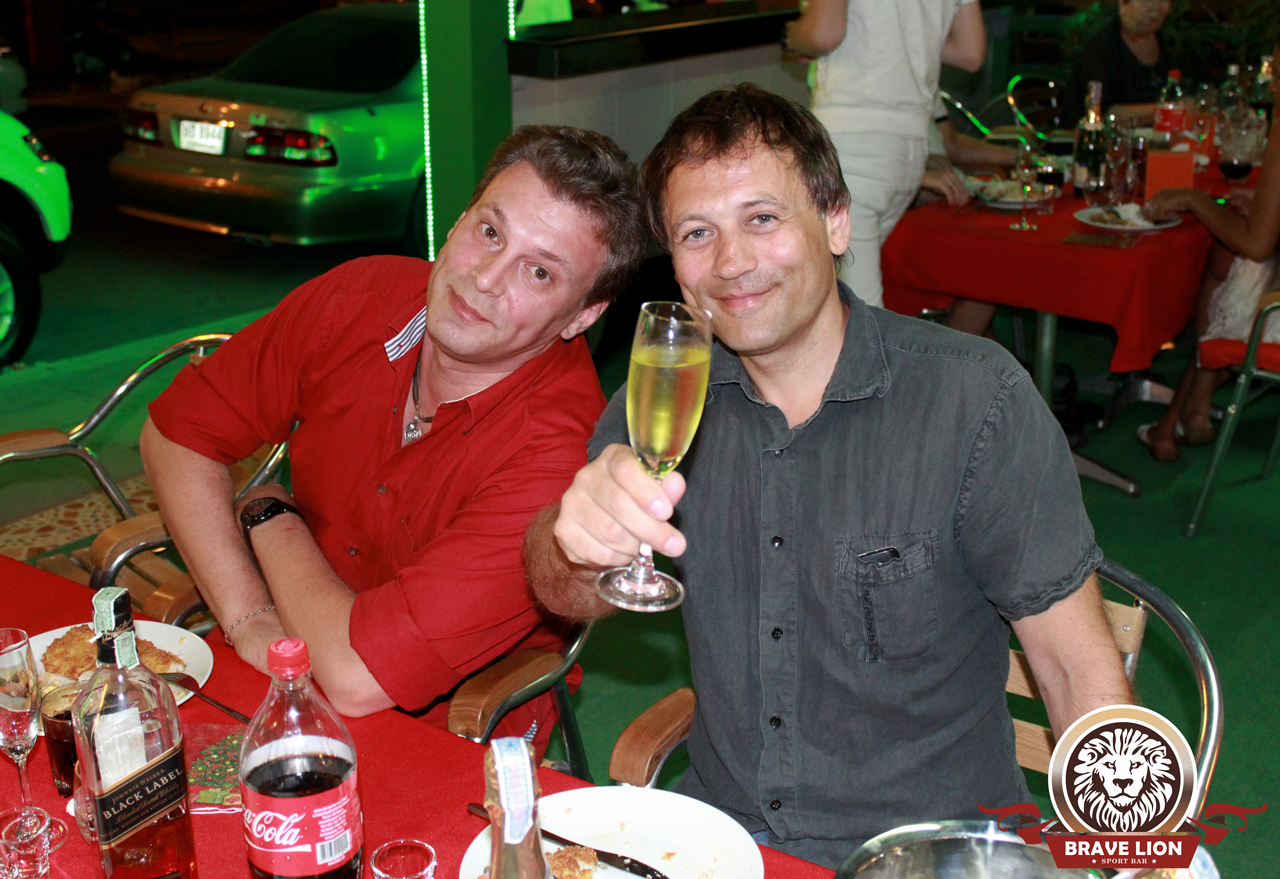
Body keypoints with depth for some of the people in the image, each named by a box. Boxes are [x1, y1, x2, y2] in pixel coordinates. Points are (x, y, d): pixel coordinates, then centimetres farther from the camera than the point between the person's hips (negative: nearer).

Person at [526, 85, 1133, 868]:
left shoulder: (975, 397, -12)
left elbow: (1081, 670, -9)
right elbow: (571, 597, -8)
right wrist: (578, 541, -30)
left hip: (929, 853, -1)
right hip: (720, 835, 2)